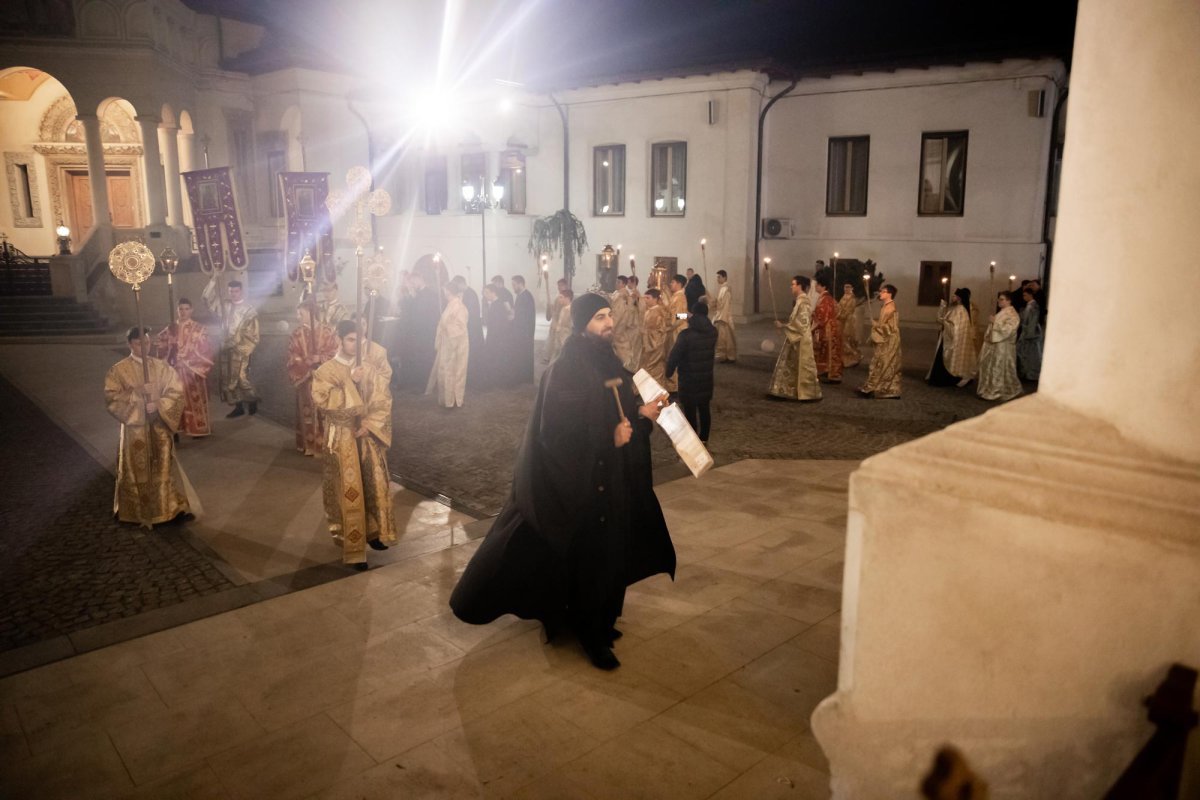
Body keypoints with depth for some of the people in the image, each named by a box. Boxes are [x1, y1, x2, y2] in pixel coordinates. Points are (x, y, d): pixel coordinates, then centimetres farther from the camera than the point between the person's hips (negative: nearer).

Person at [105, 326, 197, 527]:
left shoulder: (161, 366, 4)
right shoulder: (118, 370, -3)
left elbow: (176, 390, -1)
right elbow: (111, 398, -9)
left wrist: (159, 405, -15)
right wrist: (137, 392, -20)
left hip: (160, 425, 2)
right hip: (135, 426, -1)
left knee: (164, 467, 4)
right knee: (137, 470, 7)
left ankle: (174, 508, 9)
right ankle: (135, 511, 20)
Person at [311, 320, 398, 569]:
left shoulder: (370, 366, 3)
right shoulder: (326, 371, -5)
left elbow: (383, 399, 0)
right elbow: (323, 401, -19)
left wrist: (370, 423, -13)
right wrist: (350, 381, -23)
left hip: (369, 434, 3)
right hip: (343, 438, -3)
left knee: (375, 485, 10)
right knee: (349, 490, -1)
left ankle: (374, 532, 28)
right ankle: (353, 547, 4)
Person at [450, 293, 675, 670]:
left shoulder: (607, 360, 6)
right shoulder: (567, 369, -18)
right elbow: (557, 431, -22)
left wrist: (643, 413, -4)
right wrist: (610, 438, -22)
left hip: (611, 478, 8)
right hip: (581, 481, -8)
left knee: (609, 549, 18)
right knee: (586, 553, 4)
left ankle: (599, 621, 36)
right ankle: (589, 632, 20)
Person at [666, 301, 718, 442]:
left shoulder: (686, 335, -21)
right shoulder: (713, 332, -5)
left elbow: (674, 356, -16)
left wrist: (669, 371, 2)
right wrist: (693, 323, 15)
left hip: (689, 380, -5)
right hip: (706, 378, 5)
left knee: (690, 412, 5)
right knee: (704, 409, 17)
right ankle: (703, 440, 29)